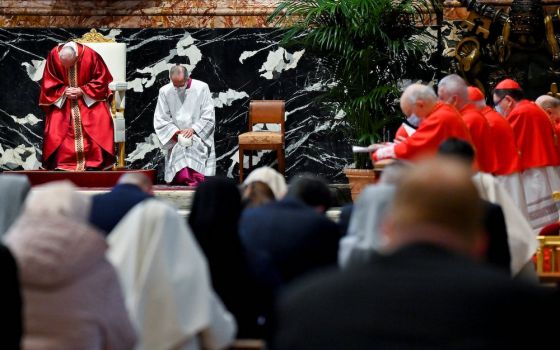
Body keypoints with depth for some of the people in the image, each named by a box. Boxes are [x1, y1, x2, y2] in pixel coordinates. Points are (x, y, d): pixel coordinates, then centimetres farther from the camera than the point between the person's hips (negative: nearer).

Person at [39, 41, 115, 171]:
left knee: (99, 120, -24)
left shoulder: (90, 55, -20)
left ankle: (95, 161, -20)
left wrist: (83, 90, -19)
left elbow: (101, 80, -9)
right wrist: (63, 91, -19)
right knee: (56, 123, -20)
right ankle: (60, 163, -13)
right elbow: (49, 82, -4)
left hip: (88, 98, -1)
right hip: (61, 99, 1)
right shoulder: (53, 56, -16)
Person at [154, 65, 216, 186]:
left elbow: (208, 116, -4)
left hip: (199, 136, -1)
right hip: (176, 139, 1)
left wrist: (194, 129, -16)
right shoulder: (165, 92, 2)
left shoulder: (202, 88, -3)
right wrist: (174, 131, -12)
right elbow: (160, 120, 3)